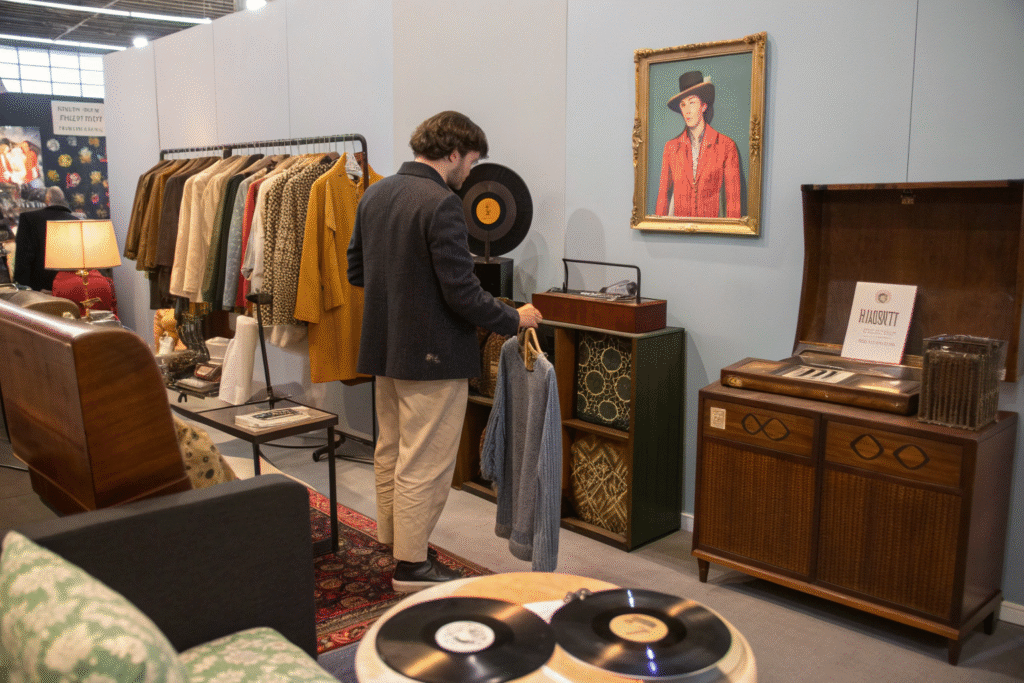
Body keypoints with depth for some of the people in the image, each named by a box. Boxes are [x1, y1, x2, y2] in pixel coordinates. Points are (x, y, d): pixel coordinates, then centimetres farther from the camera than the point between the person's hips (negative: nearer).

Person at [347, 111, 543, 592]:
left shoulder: (374, 195, 7)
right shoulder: (442, 204, -19)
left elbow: (356, 271, 13)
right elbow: (462, 292, -22)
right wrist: (514, 319, -8)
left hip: (384, 349, 9)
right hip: (432, 354, -9)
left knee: (390, 453, 19)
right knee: (424, 463, 3)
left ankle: (392, 545, 33)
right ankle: (411, 565, 15)